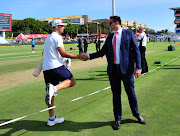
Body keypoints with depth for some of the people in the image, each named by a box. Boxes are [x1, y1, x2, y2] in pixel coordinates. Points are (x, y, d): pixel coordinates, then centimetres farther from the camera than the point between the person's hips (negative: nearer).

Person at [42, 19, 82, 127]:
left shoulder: (48, 38, 24)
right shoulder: (57, 37, -4)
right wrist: (78, 56, -10)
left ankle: (52, 118, 14)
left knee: (52, 93, 10)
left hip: (46, 68, 9)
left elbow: (44, 52, 31)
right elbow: (63, 53, -13)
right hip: (56, 66, -9)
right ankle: (54, 88, -23)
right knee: (72, 81, 4)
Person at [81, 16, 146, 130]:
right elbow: (102, 52, 13)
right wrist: (89, 56, 5)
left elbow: (136, 51, -2)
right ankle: (117, 119, 22)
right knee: (116, 95, 9)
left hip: (127, 69, -3)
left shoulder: (129, 34, 2)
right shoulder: (109, 37, 14)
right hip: (113, 69, 4)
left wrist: (138, 67, -10)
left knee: (131, 93, 9)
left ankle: (137, 114, 33)